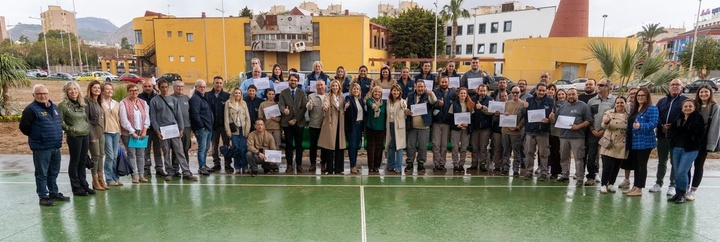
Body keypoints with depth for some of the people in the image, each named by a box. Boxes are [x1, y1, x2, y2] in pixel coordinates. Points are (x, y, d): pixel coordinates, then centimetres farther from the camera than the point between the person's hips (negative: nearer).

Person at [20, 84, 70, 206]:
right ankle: (43, 197, 9)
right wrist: (36, 137, -2)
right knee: (42, 174, 2)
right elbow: (24, 127, -11)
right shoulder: (31, 109, -9)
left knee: (54, 172, 16)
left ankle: (54, 193, 27)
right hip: (41, 147, -7)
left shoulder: (54, 107, 13)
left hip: (56, 147, 7)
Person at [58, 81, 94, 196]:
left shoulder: (82, 104, 11)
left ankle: (84, 185, 21)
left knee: (83, 162, 13)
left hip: (85, 135, 6)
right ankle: (76, 188, 12)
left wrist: (88, 128, 9)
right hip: (74, 137, -6)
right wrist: (69, 129, -13)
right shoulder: (63, 105, -8)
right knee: (74, 162, 3)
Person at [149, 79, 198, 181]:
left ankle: (186, 173, -3)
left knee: (180, 151, -2)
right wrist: (157, 131, -7)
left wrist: (181, 129, 2)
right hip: (162, 130, -1)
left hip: (174, 129, 1)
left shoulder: (173, 100, 11)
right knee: (166, 153, 4)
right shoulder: (154, 101, 4)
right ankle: (170, 172, 13)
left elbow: (179, 115, 10)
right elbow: (153, 117, 2)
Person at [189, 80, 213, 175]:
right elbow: (195, 114, -18)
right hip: (201, 128, -10)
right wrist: (201, 125, -17)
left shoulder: (204, 98, 19)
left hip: (208, 127, 10)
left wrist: (211, 124, 15)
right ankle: (201, 168, -3)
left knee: (206, 148, 15)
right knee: (202, 148, -7)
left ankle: (204, 165, 24)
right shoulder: (195, 99, -10)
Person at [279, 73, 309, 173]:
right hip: (287, 123, 0)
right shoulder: (283, 93, 7)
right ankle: (289, 165, 9)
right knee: (288, 145, 3)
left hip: (299, 122, 0)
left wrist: (295, 119, -10)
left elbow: (304, 107, -2)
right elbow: (281, 105, -6)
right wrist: (284, 110, -30)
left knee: (299, 145, 4)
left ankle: (299, 165, 12)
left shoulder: (302, 93, 6)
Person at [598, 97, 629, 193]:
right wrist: (605, 122, -36)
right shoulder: (609, 113, -2)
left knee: (617, 166, 10)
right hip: (609, 144, -3)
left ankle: (611, 184, 23)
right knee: (607, 165, -7)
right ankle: (603, 184, 5)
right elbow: (604, 126, -14)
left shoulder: (628, 115, 6)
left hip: (621, 145, 3)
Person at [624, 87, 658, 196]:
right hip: (633, 142, 8)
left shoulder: (652, 108, -8)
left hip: (644, 142, -8)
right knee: (636, 165, 14)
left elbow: (653, 123, -19)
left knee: (642, 165, -2)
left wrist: (640, 126, -35)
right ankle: (635, 187, 21)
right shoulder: (635, 108, 17)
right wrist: (627, 140, 17)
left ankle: (639, 189, 4)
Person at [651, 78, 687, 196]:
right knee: (661, 161, 13)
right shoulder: (662, 101, 13)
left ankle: (672, 185, 13)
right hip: (662, 136, 4)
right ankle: (658, 183, 22)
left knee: (675, 162, 4)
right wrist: (662, 126, -9)